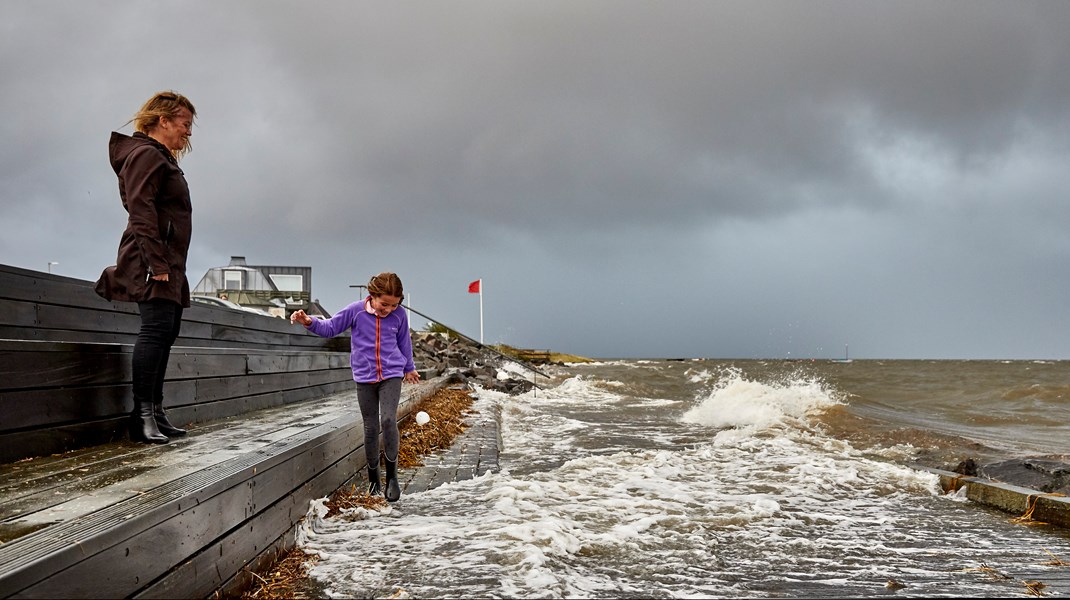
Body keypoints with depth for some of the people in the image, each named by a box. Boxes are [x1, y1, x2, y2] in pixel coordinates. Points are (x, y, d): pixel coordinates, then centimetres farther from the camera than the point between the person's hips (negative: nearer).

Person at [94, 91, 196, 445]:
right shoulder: (146, 154, -6)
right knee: (157, 328, -16)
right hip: (153, 260, -10)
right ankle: (143, 415, -16)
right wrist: (156, 262, -25)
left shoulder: (163, 159, 25)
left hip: (169, 263, 10)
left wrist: (170, 265, 18)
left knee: (166, 332, 8)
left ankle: (154, 412, 12)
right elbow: (141, 211, -18)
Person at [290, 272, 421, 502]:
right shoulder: (355, 311, -7)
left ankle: (392, 476, -7)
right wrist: (309, 322, -17)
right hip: (364, 378, 1)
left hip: (391, 375, 0)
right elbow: (330, 327, 2)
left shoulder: (399, 315, -3)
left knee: (388, 420, -18)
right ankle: (373, 478, 19)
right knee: (370, 427, 4)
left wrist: (409, 368, 27)